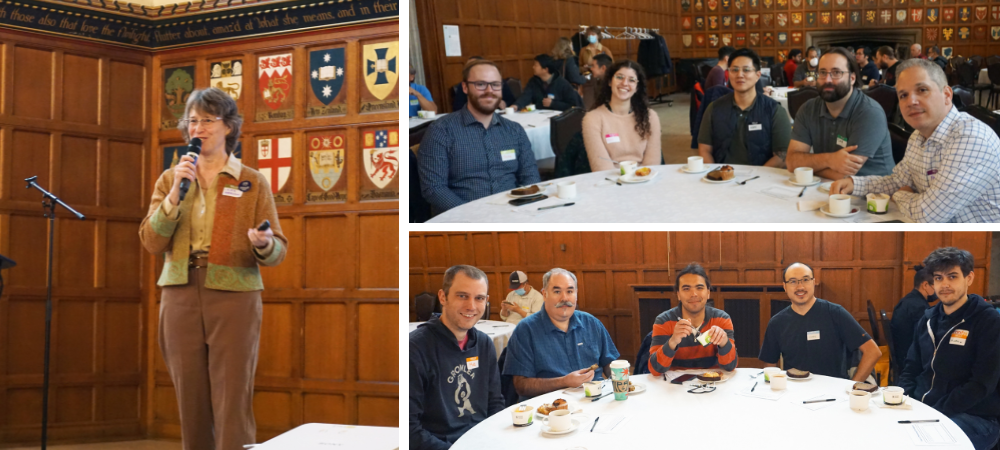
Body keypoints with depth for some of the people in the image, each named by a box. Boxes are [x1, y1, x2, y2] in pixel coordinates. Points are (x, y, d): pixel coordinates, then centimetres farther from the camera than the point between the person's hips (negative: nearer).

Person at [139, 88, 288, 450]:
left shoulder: (252, 182, 4)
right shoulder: (170, 179, 12)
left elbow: (278, 251, 1)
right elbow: (152, 243, 1)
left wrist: (263, 244, -22)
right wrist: (176, 192, -9)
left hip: (234, 297, -3)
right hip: (180, 295, 3)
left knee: (232, 404, -5)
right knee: (190, 403, 7)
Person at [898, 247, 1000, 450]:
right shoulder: (928, 319, 12)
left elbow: (983, 384, -15)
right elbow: (912, 369, 17)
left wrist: (937, 413, -20)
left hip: (974, 417, -6)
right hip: (922, 410, 6)